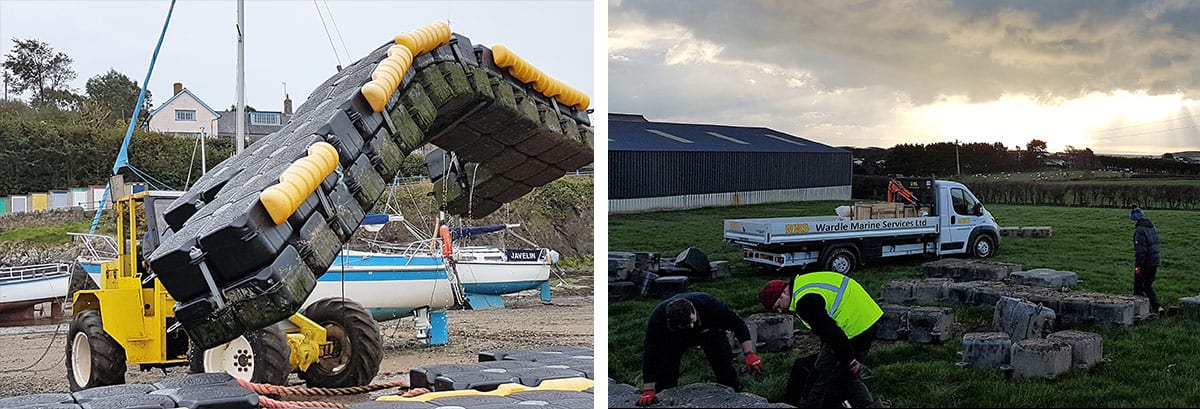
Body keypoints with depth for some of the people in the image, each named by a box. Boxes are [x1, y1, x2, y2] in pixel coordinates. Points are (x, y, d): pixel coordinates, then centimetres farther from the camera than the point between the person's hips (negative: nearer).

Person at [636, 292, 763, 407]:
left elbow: (738, 324, -29)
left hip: (709, 330, 0)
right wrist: (648, 391, -37)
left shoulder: (709, 304, -41)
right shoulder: (658, 317, -40)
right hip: (674, 339, 0)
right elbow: (651, 355, -35)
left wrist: (750, 354, -39)